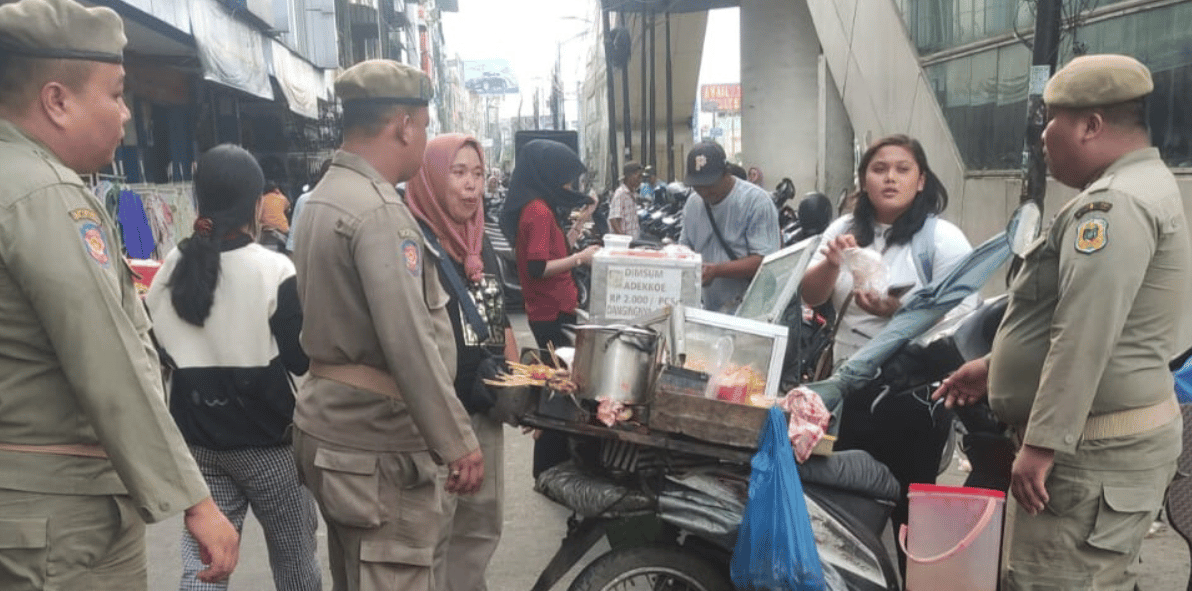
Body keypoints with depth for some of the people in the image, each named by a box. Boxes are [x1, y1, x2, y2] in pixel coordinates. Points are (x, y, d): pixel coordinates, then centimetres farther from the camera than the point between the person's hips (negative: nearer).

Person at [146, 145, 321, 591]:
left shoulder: (171, 268, 1)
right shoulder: (274, 270, -15)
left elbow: (157, 347, 11)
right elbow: (303, 359, -12)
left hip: (196, 437, 4)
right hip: (264, 438, -4)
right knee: (295, 555, 14)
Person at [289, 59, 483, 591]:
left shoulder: (322, 197, 12)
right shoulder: (379, 210, -20)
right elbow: (409, 343, -25)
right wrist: (457, 443, -21)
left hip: (329, 424, 10)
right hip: (376, 441, -10)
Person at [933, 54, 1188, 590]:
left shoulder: (1114, 205, -20)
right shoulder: (1136, 187, 17)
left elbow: (1085, 338, -28)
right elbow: (1066, 313, 23)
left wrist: (1042, 444, -25)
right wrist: (994, 365, 24)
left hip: (1095, 449, -11)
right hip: (1105, 439, 11)